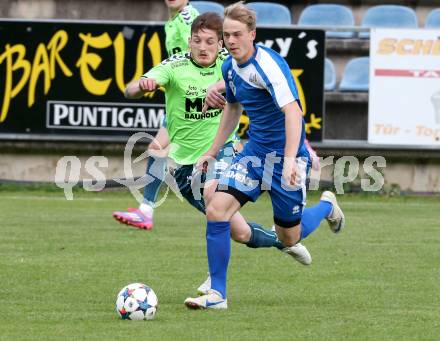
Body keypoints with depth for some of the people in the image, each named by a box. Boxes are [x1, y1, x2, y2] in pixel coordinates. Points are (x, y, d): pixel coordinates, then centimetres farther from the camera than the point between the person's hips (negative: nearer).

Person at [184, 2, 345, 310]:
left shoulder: (269, 65, -22)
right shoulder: (230, 67, 3)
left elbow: (293, 111, -32)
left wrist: (290, 161, -43)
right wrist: (213, 152, 23)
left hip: (285, 156, -7)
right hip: (255, 152, 7)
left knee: (289, 238, 6)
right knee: (216, 210, -13)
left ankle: (326, 207, 39)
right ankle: (217, 294, -5)